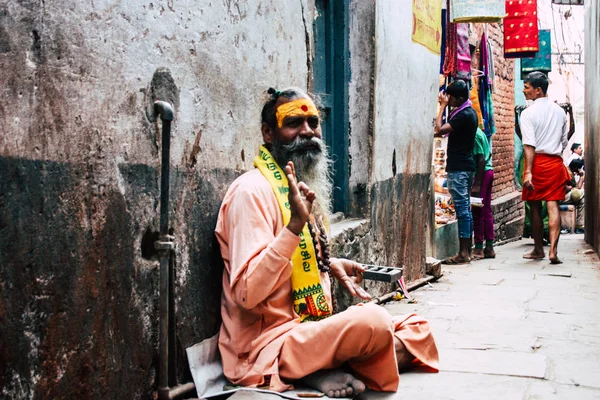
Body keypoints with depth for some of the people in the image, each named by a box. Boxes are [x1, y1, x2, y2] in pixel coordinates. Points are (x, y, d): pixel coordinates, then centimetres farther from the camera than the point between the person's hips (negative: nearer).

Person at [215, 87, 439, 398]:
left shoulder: (303, 187, 14)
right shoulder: (253, 191, -15)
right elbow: (248, 294, -25)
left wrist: (331, 265, 11)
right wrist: (295, 224, -31)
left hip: (308, 330, 10)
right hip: (270, 345, -10)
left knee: (417, 330, 8)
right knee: (373, 322, -32)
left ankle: (323, 370, -5)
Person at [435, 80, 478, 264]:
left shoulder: (463, 115, -17)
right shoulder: (470, 112, 15)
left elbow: (439, 129, -23)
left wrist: (443, 106, -15)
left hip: (458, 168, -10)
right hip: (466, 165, 10)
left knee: (462, 209, -8)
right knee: (466, 208, 11)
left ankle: (463, 254, -6)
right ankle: (467, 251, 15)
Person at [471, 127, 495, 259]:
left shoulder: (474, 135, -14)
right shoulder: (479, 132, 14)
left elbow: (481, 160, -18)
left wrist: (477, 184, -20)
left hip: (482, 173, -10)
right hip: (489, 171, 10)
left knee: (477, 212, -4)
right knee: (487, 211, 11)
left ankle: (479, 248, 0)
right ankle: (489, 247, 15)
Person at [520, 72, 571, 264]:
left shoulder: (528, 113, -8)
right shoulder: (559, 111, 10)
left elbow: (529, 145, -15)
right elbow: (564, 142, 13)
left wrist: (528, 172, -18)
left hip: (537, 161, -4)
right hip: (555, 162, 4)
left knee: (535, 206, 8)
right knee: (553, 205, -2)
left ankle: (538, 249, 18)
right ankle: (553, 250, -14)